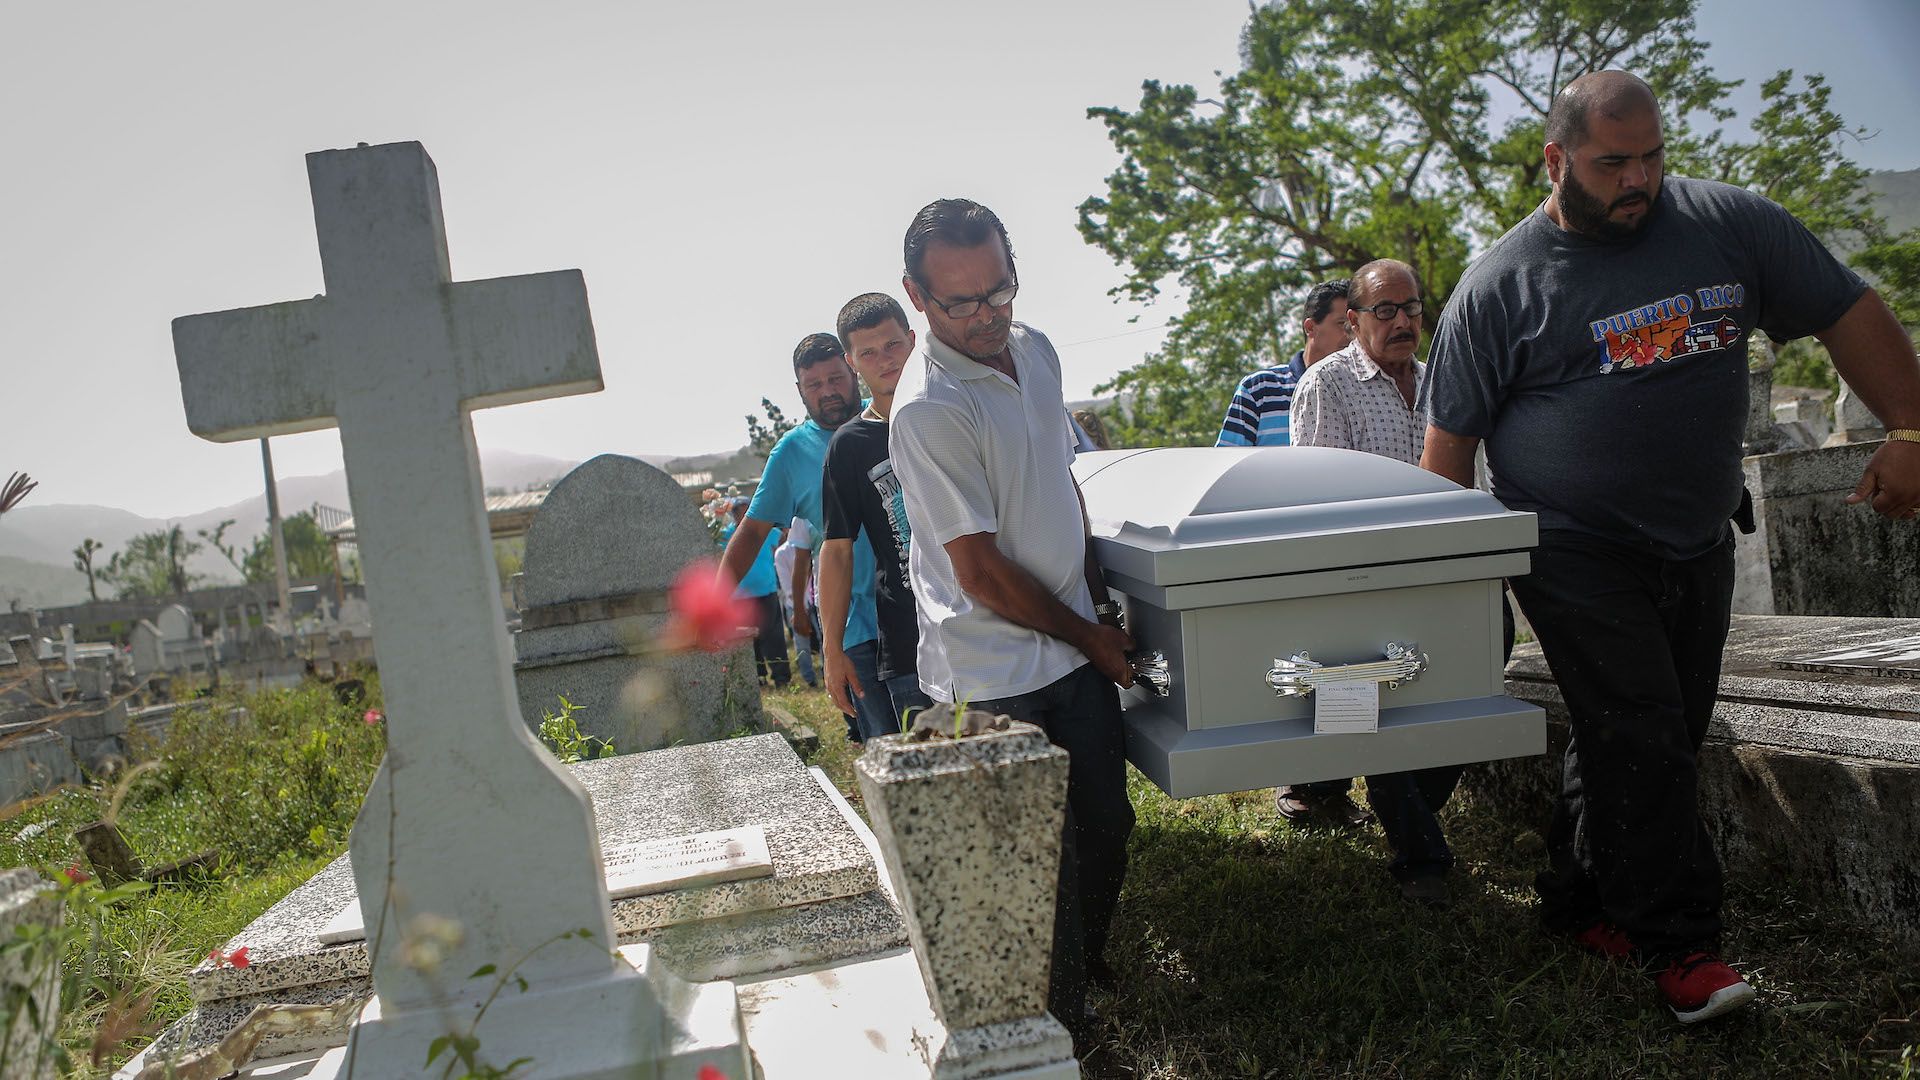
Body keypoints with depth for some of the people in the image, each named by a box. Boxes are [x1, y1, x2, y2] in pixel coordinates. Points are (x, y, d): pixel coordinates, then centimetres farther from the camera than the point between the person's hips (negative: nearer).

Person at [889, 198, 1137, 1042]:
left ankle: (1092, 964, 42)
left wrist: (1101, 599, 14)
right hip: (997, 673, -7)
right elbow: (983, 572, -19)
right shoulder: (928, 410, -22)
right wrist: (1090, 636, -7)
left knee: (1106, 828, 18)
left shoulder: (1035, 350, 4)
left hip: (1079, 645, 8)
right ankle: (1061, 1021, 24)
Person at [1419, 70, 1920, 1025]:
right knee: (1638, 742, -7)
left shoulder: (1729, 224, 1)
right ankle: (1679, 945, 4)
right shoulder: (1499, 285, -8)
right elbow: (1450, 439, -4)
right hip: (1576, 553, -4)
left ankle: (1579, 902, 27)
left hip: (1698, 544, 5)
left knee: (1662, 740, 11)